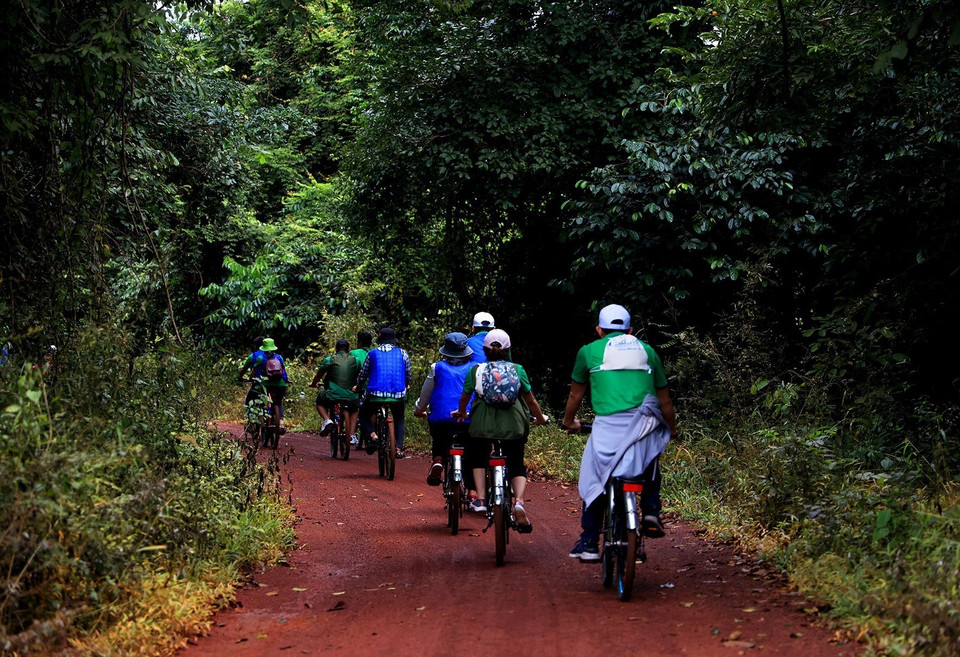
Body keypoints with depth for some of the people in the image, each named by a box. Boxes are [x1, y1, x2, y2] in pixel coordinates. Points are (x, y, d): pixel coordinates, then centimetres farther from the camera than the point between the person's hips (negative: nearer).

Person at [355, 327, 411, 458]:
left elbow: (363, 374, 14)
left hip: (375, 393, -1)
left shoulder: (372, 353, 9)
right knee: (399, 419, 26)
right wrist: (405, 386, 38)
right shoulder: (402, 353, 11)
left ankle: (373, 435, -6)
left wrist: (358, 387, 33)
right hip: (398, 395, 1)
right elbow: (408, 375, 17)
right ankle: (399, 448, 12)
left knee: (363, 413, 21)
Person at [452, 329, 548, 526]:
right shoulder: (517, 369, 4)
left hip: (483, 423, 0)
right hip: (513, 424, 0)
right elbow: (530, 400, 9)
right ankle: (519, 502, -13)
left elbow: (464, 397, 17)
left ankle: (480, 499, 15)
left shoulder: (475, 370, 5)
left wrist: (461, 412, 38)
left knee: (479, 458, 27)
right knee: (517, 466, 11)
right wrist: (540, 418, 27)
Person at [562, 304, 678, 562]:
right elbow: (665, 400, 25)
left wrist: (569, 422, 43)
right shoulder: (647, 350, 21)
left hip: (608, 426, -3)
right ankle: (651, 512, 11)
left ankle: (588, 544, 6)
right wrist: (672, 429, 42)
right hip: (645, 424, 3)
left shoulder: (589, 351, 15)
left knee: (593, 482, 8)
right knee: (650, 468, 30)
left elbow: (575, 395, 24)